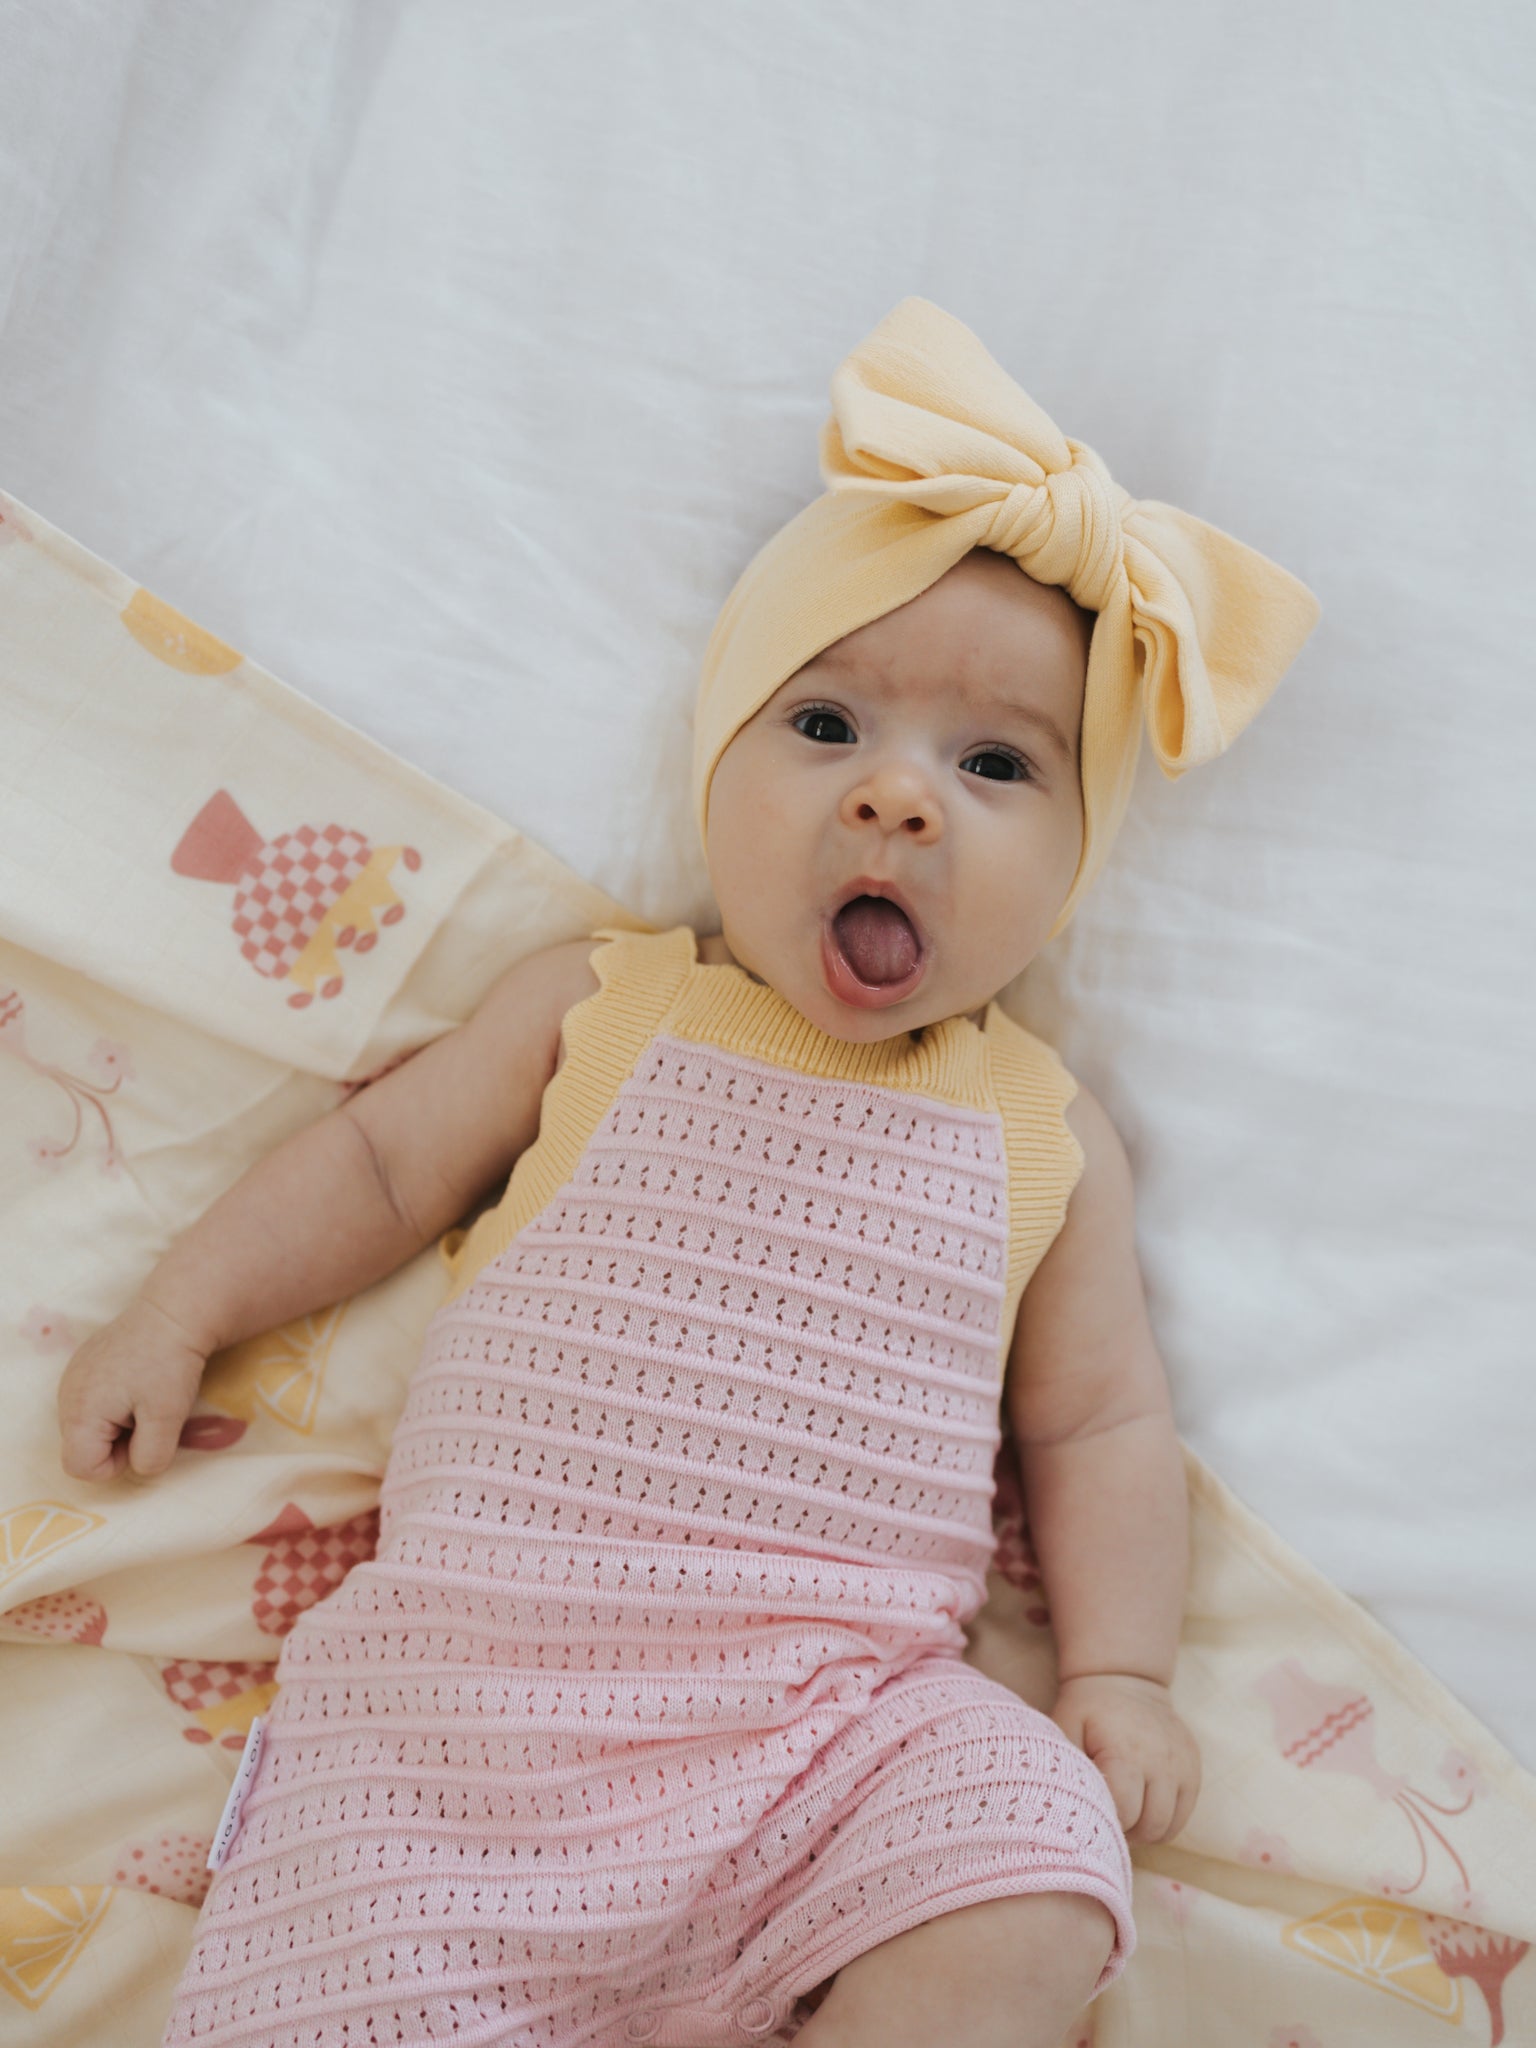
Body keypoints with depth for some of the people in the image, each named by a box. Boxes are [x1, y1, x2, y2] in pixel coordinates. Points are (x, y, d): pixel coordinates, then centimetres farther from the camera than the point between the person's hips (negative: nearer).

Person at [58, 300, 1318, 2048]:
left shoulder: (1044, 1136, 9)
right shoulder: (597, 1006, 7)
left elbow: (1098, 1420, 14)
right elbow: (381, 1162, 17)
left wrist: (1117, 1672, 4)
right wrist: (182, 1311, 12)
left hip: (841, 1708, 1)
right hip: (477, 1674, 0)